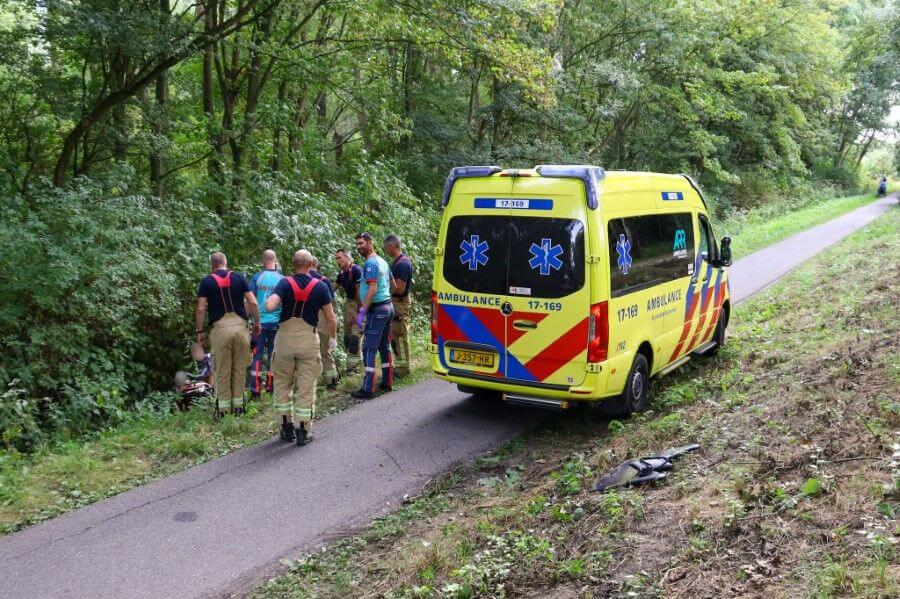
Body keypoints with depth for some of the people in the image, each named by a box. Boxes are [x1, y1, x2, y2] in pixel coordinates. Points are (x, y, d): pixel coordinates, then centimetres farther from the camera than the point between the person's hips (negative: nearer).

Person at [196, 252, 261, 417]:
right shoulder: (238, 278, 6)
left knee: (222, 371, 7)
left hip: (220, 328, -1)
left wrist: (200, 331, 8)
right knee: (239, 370, 11)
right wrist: (257, 323, 12)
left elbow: (201, 309, -2)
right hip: (240, 326, 1)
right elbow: (253, 302, 0)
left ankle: (223, 409, 11)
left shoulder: (207, 281, 3)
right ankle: (238, 405, 16)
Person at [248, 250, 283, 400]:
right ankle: (270, 388, 17)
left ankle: (255, 390, -2)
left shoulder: (256, 278, -5)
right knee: (273, 355, 11)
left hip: (259, 322, -1)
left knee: (257, 356, 2)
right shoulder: (282, 279, -1)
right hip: (276, 322, 1)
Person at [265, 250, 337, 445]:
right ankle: (304, 431, 8)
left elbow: (269, 306, -19)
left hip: (285, 337, 1)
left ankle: (286, 427, 19)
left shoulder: (285, 283, -5)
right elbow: (331, 317, -1)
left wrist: (269, 300, 4)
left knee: (283, 384, 15)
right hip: (308, 339, 0)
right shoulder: (320, 286, -3)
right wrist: (333, 338, 15)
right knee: (306, 387, 6)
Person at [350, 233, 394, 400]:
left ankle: (368, 389, -9)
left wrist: (362, 311, -21)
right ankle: (387, 383, 22)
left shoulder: (370, 263, -14)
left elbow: (372, 289, -22)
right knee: (385, 346, 15)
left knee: (369, 349, -8)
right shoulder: (382, 261, 15)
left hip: (376, 309, -10)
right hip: (388, 306, 10)